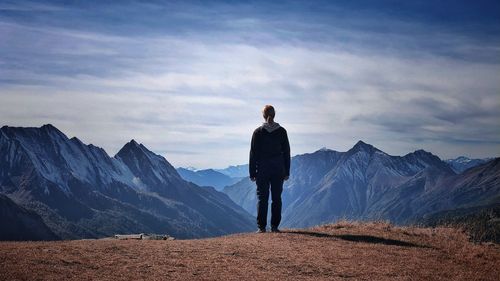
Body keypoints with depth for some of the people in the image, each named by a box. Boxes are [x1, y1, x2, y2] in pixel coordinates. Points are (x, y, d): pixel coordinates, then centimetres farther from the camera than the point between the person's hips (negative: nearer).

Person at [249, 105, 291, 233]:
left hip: (262, 169, -1)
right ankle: (274, 226, 5)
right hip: (278, 169, 1)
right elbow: (286, 152, 3)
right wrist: (287, 172, 9)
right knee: (276, 198, 6)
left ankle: (261, 227, 1)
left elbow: (253, 153, -3)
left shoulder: (258, 132, -5)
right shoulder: (281, 131, 0)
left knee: (262, 198, 3)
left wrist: (252, 173, 2)